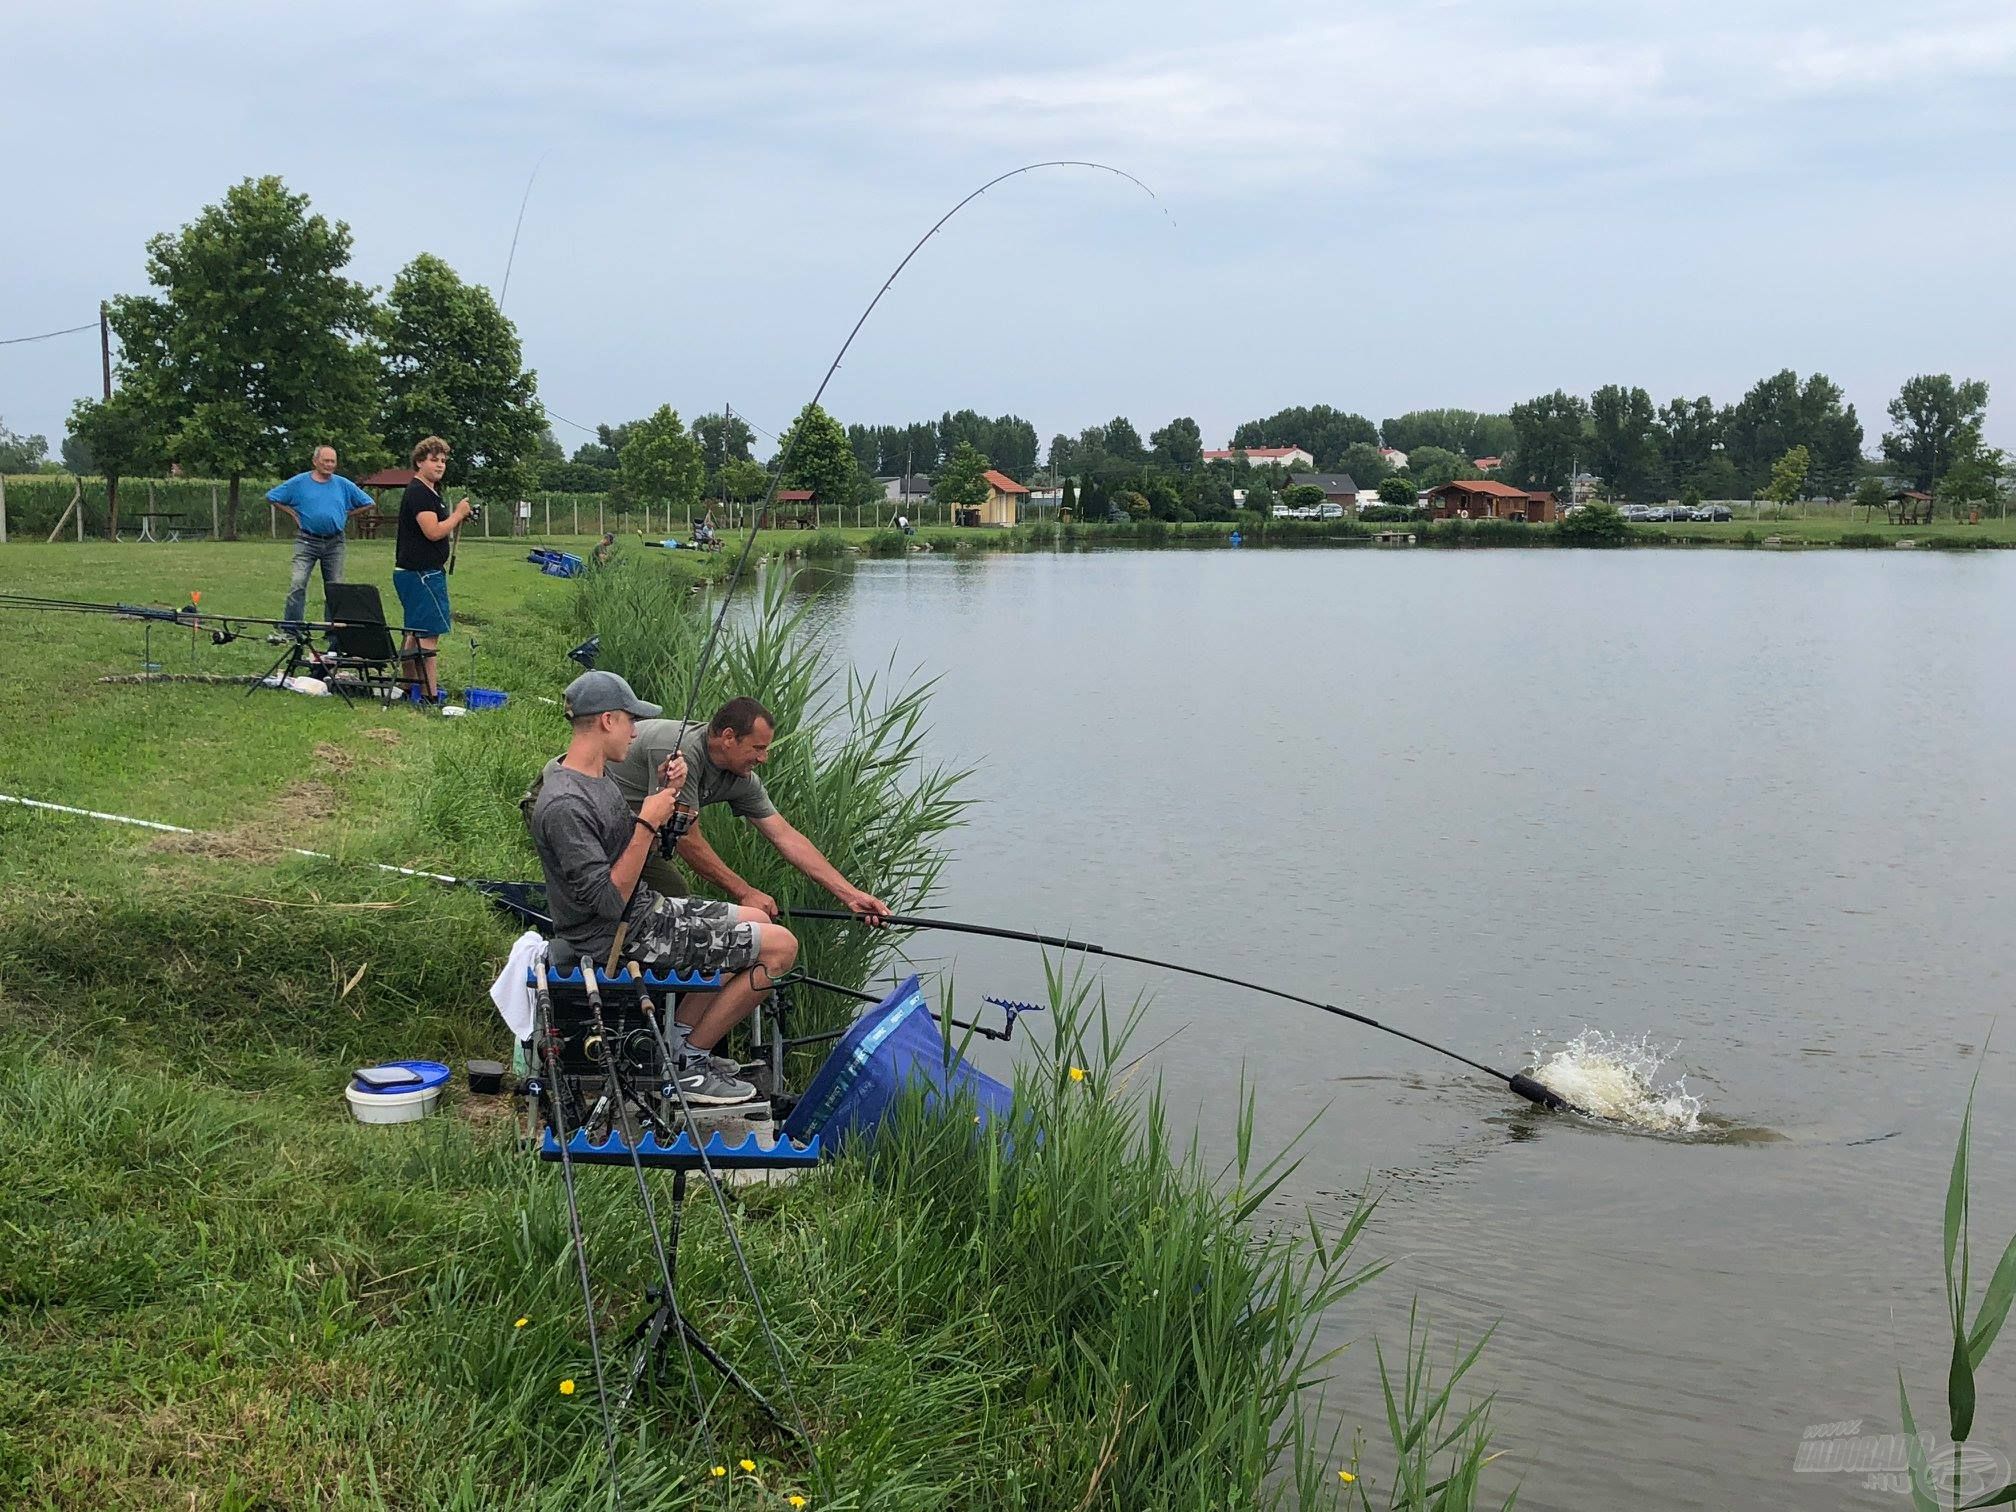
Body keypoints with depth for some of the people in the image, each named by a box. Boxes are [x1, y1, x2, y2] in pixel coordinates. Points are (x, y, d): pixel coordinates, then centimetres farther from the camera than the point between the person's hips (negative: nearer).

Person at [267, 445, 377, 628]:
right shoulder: (299, 482, 1)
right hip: (307, 541, -2)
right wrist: (293, 514, 3)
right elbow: (272, 497, 10)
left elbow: (368, 503, 14)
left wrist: (346, 515, 6)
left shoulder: (343, 485, 6)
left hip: (334, 542, 2)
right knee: (297, 583, -14)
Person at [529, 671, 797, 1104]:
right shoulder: (564, 805, -26)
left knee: (756, 919, 24)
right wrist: (648, 822, -24)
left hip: (645, 908, 11)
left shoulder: (596, 775, 6)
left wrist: (665, 793, 2)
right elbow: (608, 901, -27)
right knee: (779, 946, -8)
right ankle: (686, 1064, 1)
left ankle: (679, 1046, 20)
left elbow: (640, 852, 17)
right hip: (622, 938, -11)